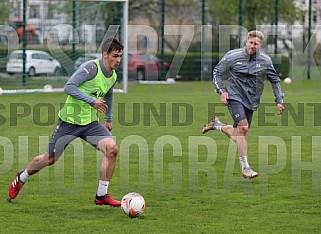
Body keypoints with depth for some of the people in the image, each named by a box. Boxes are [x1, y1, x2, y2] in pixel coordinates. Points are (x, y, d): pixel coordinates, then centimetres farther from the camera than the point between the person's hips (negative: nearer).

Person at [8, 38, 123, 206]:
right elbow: (69, 87, -24)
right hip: (70, 121, -6)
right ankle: (21, 178, 37)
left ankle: (102, 195, -11)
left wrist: (109, 119, 30)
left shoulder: (113, 76, 5)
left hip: (91, 122, 6)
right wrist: (92, 101, -28)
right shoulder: (91, 68, -20)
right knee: (50, 159, 7)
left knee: (112, 148, -19)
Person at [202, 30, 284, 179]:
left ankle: (216, 125, 36)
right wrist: (222, 91, -7)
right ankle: (245, 168, -17)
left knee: (239, 132, 6)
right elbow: (217, 72, 5)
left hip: (251, 100, 4)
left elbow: (275, 81, 13)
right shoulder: (232, 56, -7)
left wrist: (279, 101, 6)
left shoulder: (265, 61, -1)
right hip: (235, 96, -4)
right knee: (243, 128, -21)